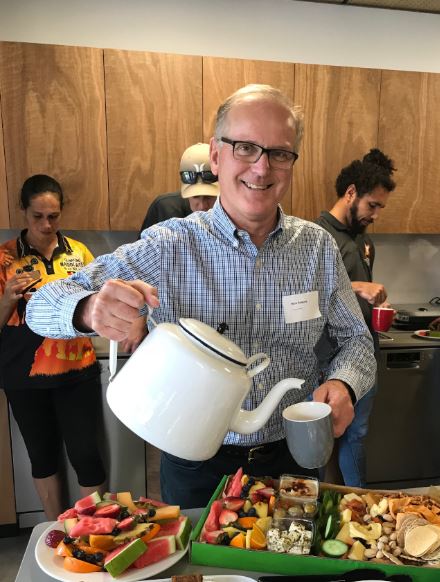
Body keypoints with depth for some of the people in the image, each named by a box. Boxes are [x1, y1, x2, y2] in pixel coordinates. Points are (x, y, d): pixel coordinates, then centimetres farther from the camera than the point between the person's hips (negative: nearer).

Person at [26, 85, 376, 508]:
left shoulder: (318, 247, -6)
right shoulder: (168, 247, -16)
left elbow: (355, 338, 4)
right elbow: (42, 306, -16)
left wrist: (342, 384, -18)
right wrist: (89, 310, -39)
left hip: (291, 457, 3)